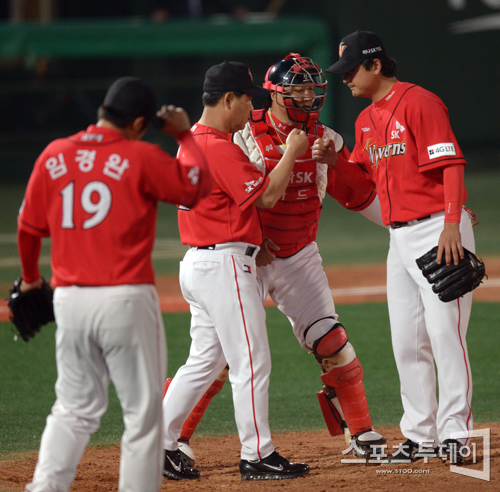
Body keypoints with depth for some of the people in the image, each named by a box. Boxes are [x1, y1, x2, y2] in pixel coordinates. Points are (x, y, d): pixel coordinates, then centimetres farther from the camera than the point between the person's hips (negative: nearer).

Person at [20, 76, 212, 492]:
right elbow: (196, 186, -1)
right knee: (143, 411, 5)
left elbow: (28, 228, 13)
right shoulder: (141, 158, -8)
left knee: (75, 409, 14)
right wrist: (185, 136, 11)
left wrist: (30, 278, 29)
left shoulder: (53, 156, 7)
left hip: (69, 299, 5)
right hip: (126, 300, -5)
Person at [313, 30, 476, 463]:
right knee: (407, 341, 8)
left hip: (439, 231, -9)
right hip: (401, 237, 9)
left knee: (445, 331, -10)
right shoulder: (367, 120, 15)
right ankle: (421, 436, 15)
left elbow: (451, 165, -17)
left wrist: (451, 224, -26)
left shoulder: (419, 103, -11)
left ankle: (454, 431, -6)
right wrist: (334, 160, 0)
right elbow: (366, 179, 20)